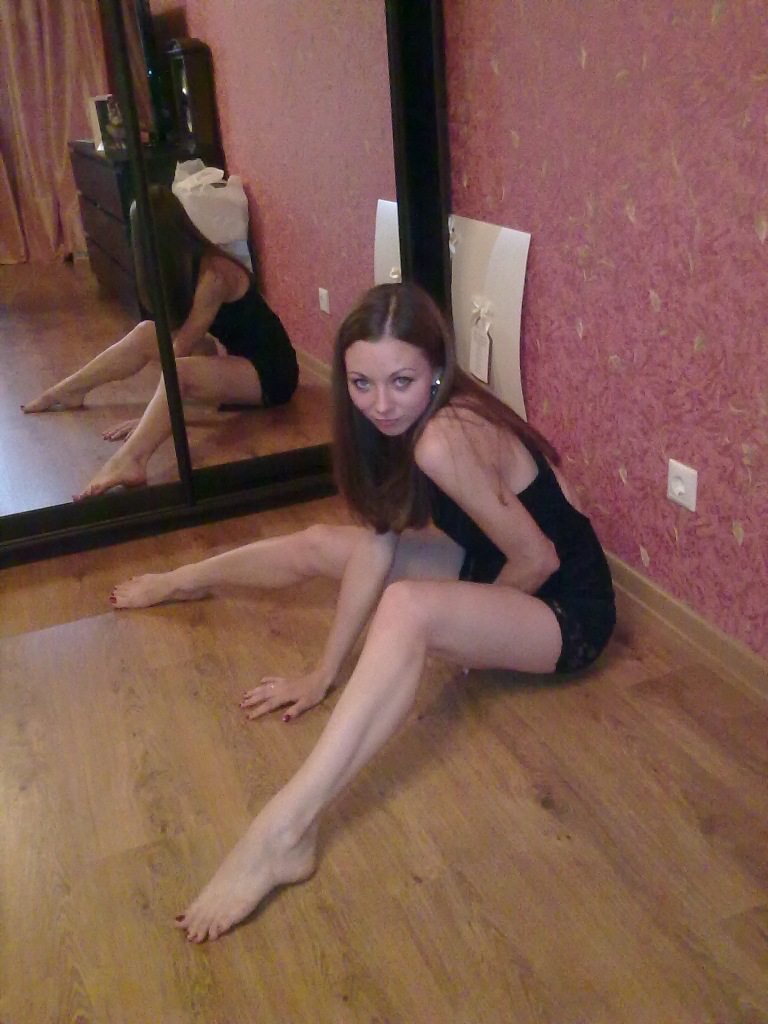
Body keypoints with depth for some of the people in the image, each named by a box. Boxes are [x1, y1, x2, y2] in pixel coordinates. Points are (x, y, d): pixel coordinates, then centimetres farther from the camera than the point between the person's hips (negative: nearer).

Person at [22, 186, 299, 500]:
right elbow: (178, 336, 5)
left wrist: (147, 415, -20)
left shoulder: (212, 273, -23)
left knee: (180, 371, -35)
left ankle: (128, 463, -54)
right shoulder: (188, 264, 4)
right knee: (146, 334, 2)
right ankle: (69, 390, 16)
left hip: (268, 372, -9)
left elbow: (181, 347, -23)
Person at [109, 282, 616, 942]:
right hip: (490, 569, 8)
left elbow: (537, 558, -25)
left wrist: (469, 615, -6)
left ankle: (284, 836, -41)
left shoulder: (444, 441, -32)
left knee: (405, 608, -38)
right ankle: (184, 582, 37)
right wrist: (326, 671, -8)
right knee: (316, 543, 11)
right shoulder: (399, 422, -6)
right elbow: (378, 543, -5)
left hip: (566, 612, -8)